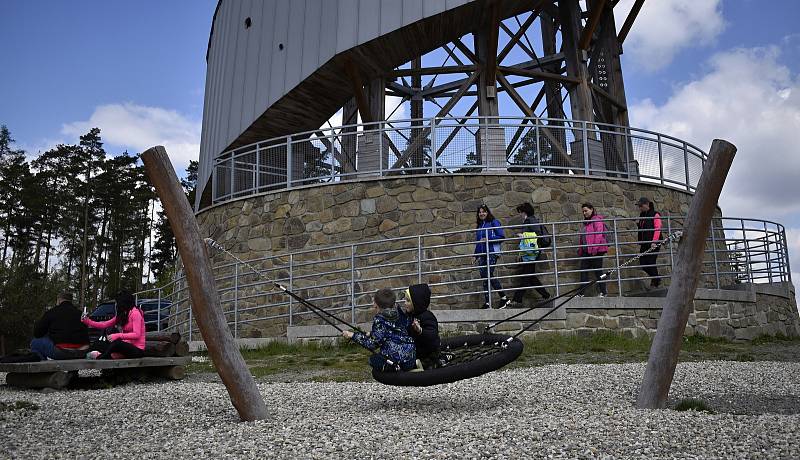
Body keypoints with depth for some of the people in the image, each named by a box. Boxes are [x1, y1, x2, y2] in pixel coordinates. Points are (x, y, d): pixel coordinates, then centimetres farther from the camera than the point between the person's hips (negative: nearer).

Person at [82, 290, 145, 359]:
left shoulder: (135, 313, -11)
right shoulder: (122, 315, 17)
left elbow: (136, 335, -20)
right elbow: (105, 324, 16)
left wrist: (118, 335, -24)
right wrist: (89, 322, 9)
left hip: (137, 349, -9)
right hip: (126, 346, 9)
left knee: (117, 343, -37)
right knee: (98, 344, 0)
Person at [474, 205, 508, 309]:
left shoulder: (494, 222, 0)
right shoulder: (479, 226, 19)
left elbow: (502, 236, -7)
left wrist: (488, 239, -14)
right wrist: (477, 256, 18)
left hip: (492, 253, -6)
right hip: (481, 254, 6)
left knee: (489, 275, -15)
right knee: (484, 277, 1)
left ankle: (503, 297, -4)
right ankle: (487, 302, 3)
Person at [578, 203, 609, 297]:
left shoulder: (597, 220, -7)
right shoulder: (585, 222, 19)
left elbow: (599, 235, -16)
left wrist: (594, 248, -21)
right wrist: (580, 250, 16)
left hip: (596, 251, -8)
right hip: (586, 251, 8)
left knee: (598, 271, -1)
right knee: (583, 270, 4)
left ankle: (604, 292, 9)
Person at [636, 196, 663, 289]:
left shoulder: (655, 215, -6)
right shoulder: (641, 215, 17)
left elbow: (657, 229, -14)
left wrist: (654, 241, -22)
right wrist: (638, 224, 6)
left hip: (653, 243, -7)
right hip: (644, 243, 8)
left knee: (651, 262, -8)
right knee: (643, 263, 4)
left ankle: (655, 282, 6)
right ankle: (656, 278, 23)